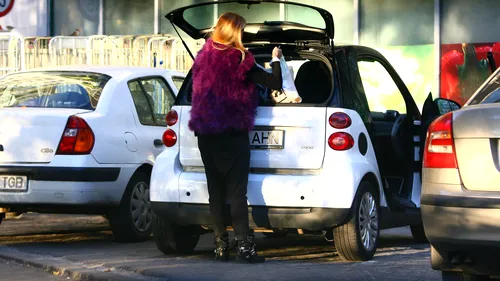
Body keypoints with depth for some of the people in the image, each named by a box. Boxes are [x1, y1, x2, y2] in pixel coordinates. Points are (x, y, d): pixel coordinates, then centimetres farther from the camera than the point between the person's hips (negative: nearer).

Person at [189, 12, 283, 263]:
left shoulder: (203, 57, 8)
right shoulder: (239, 59, -9)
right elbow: (275, 83, -9)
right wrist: (275, 60, 6)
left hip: (205, 134, 5)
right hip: (233, 133, -5)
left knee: (216, 191, 8)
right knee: (237, 191, -7)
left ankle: (221, 245, 7)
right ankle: (243, 245, -13)